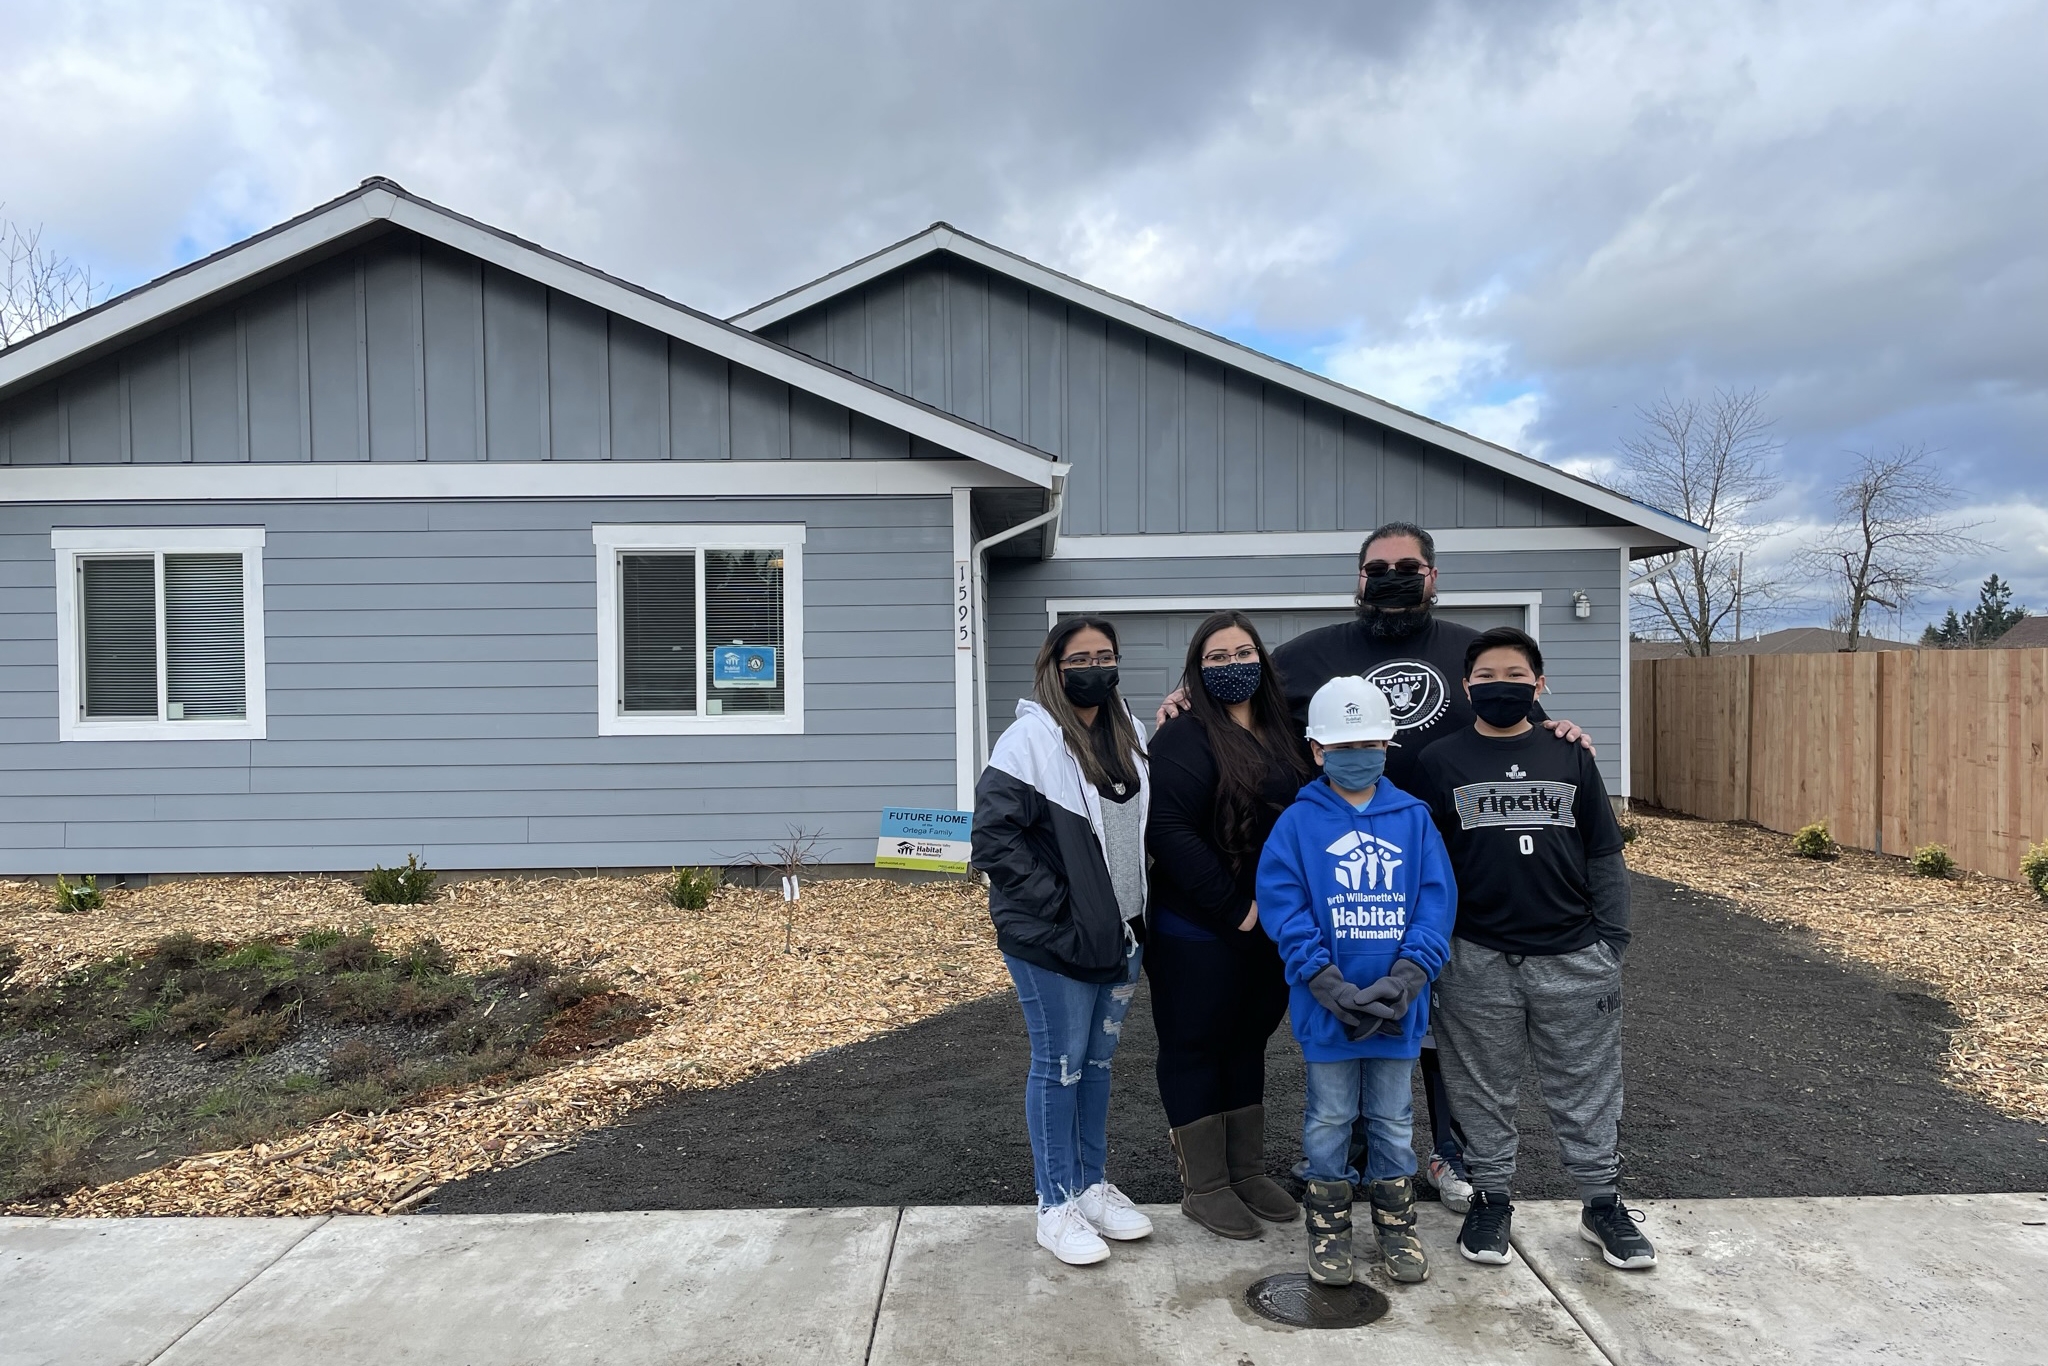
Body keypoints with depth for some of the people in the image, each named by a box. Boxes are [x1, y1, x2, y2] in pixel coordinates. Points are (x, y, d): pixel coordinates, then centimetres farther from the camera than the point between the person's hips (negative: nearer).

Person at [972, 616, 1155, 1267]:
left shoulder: (1129, 735, 7)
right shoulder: (1031, 740, -15)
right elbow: (994, 838, -19)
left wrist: (1135, 914, 10)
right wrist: (1056, 908, -18)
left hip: (1119, 935, 7)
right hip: (1053, 943, -7)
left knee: (1097, 1061, 18)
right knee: (1060, 1066, 5)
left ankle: (1093, 1185, 34)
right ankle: (1056, 1206, 21)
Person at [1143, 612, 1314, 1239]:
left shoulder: (1283, 736, 9)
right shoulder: (1184, 738, -13)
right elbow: (1169, 833, -22)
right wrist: (1233, 907, -19)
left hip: (1272, 929, 7)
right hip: (1200, 933, -7)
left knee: (1248, 1042, 18)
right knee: (1195, 1048, 6)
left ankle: (1248, 1171, 33)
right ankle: (1203, 1186, 20)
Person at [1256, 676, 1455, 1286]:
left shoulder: (1414, 818, 1)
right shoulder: (1297, 823, -6)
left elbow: (1436, 903, -3)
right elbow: (1284, 912, -11)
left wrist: (1403, 982, -16)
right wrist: (1336, 990, -19)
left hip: (1399, 1005, 2)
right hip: (1325, 1007, -2)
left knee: (1393, 1119, 17)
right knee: (1329, 1118, 12)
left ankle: (1396, 1222, 35)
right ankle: (1328, 1224, 29)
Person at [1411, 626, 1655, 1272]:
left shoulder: (1570, 757, 6)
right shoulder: (1440, 762, 0)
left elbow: (1604, 857, 9)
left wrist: (1610, 943, 4)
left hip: (1573, 958, 2)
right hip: (1477, 962, -1)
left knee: (1586, 1087, 12)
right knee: (1484, 1089, 11)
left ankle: (1602, 1201, 29)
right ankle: (1491, 1199, 28)